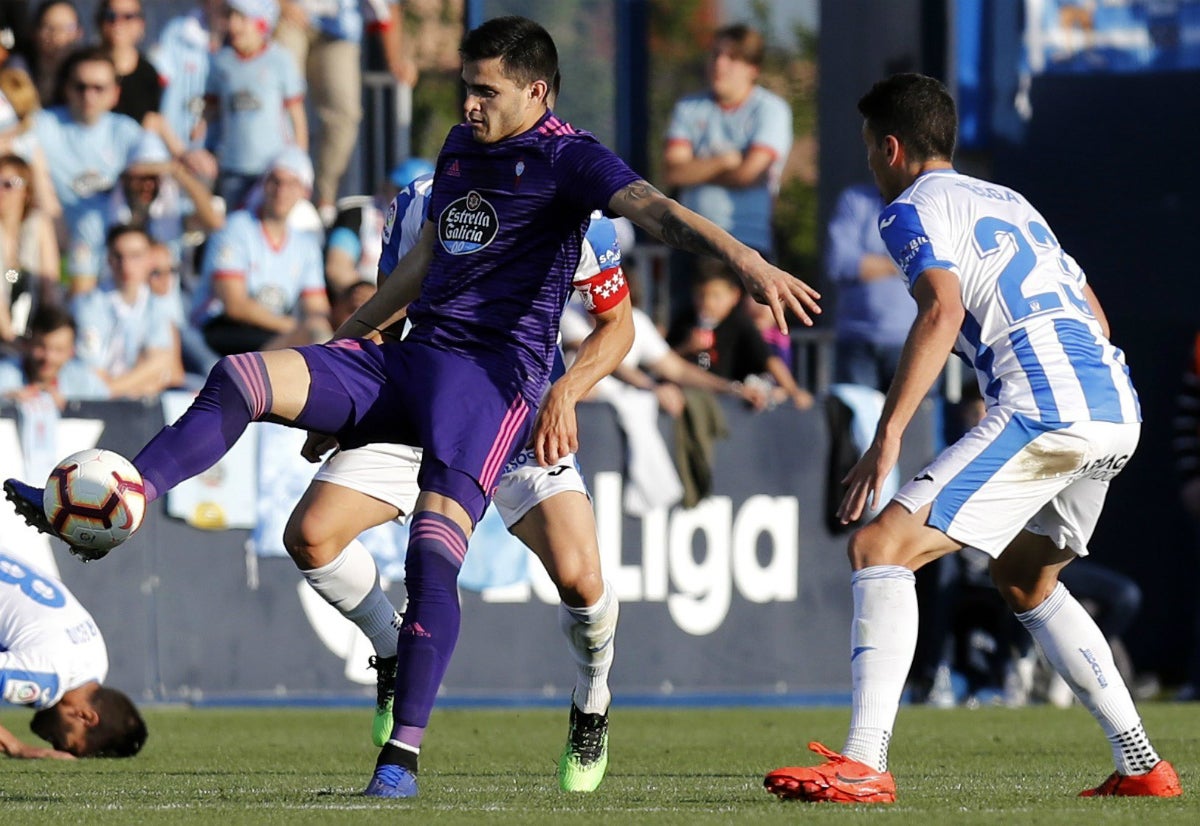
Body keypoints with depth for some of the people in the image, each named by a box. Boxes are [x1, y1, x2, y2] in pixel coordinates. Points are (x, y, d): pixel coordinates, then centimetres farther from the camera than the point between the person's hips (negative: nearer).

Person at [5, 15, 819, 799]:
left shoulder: (567, 159, -6)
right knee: (242, 378, -10)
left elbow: (653, 208, -22)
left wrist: (746, 260, -39)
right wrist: (346, 339, 37)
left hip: (494, 372, -8)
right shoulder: (461, 147, 19)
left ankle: (403, 759, -18)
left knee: (434, 552, -21)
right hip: (409, 358, 8)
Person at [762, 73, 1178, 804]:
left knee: (881, 547, -11)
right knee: (1024, 576, 30)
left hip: (1044, 409, -9)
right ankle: (1141, 764, 24)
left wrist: (888, 434, -19)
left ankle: (865, 763, -25)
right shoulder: (1010, 202, 29)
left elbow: (944, 310, -15)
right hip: (1119, 412, 9)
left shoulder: (912, 209, 4)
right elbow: (1093, 318, 30)